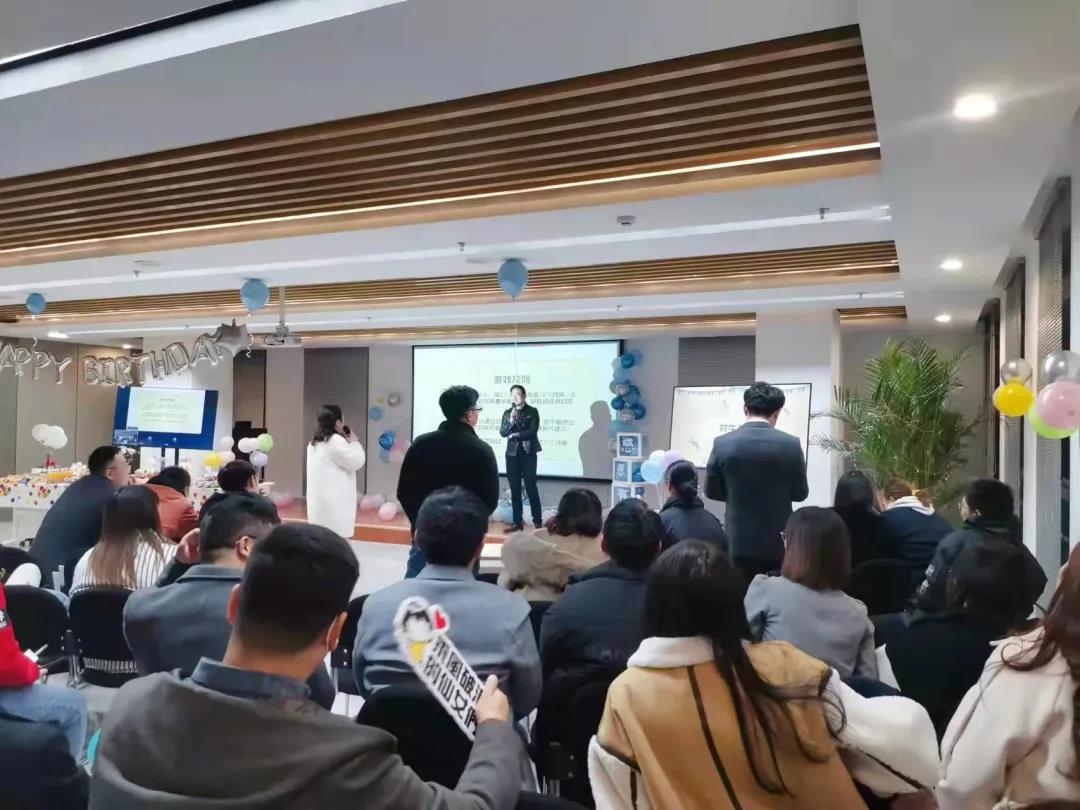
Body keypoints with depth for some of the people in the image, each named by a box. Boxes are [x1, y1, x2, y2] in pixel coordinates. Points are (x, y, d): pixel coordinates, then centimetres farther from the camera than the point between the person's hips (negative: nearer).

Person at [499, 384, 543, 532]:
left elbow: (532, 431, -11)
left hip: (528, 453, -3)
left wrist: (515, 435, -6)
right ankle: (517, 522, 9)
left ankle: (538, 521, 2)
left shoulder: (532, 411, 0)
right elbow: (502, 433, 1)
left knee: (531, 487, -4)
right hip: (512, 454, 4)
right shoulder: (507, 413, 10)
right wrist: (511, 421, -15)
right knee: (515, 489, 4)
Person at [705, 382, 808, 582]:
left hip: (738, 541, 1)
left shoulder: (722, 443, -7)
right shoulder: (790, 444, -9)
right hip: (778, 543, 0)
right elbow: (800, 494, 1)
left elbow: (711, 491, 2)